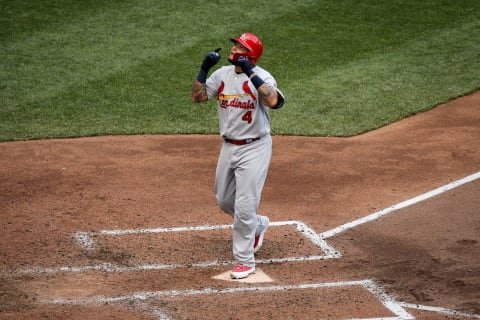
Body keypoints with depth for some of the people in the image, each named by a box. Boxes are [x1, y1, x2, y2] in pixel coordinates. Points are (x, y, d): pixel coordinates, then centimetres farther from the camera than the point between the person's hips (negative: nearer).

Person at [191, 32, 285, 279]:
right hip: (229, 146, 7)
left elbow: (273, 101, -35)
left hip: (254, 149, -7)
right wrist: (204, 69, -14)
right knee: (224, 200, 18)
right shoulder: (222, 74, 2)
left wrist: (250, 73, -35)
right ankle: (257, 224, 44)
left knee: (244, 206, -7)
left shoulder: (262, 77, -16)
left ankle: (245, 260, 6)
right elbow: (197, 96, -3)